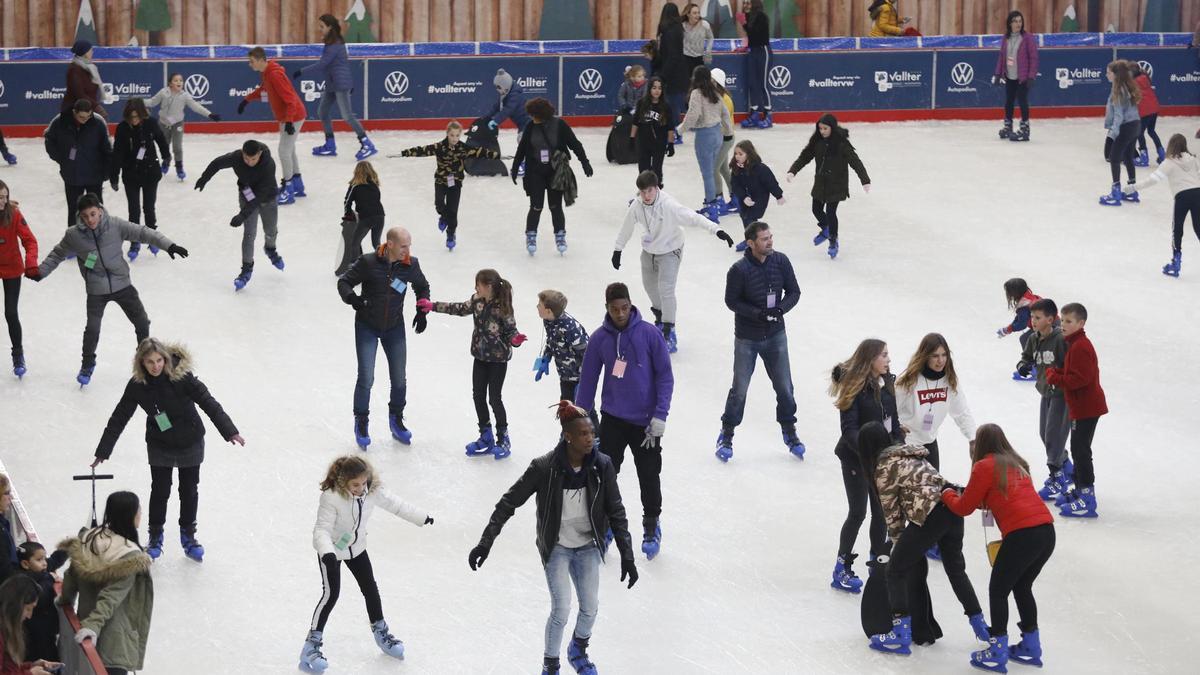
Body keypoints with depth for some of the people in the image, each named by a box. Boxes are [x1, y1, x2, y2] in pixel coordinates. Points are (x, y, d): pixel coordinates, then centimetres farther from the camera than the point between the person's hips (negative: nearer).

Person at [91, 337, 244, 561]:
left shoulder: (181, 376, -24)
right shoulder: (137, 385, -16)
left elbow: (208, 402, -22)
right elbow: (119, 418, -9)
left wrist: (230, 431, -27)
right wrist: (103, 452, -7)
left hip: (190, 442, -1)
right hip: (160, 445, 1)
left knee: (189, 490, 13)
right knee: (160, 491, 6)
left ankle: (188, 536, 32)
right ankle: (155, 538, 27)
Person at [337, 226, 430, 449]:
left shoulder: (410, 265, -10)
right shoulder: (368, 262, -20)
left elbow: (422, 287, 10)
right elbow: (344, 282, -11)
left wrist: (422, 312, -2)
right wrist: (352, 298, -30)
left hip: (394, 328, 3)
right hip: (367, 327, -3)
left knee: (399, 380, 8)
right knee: (366, 378, -5)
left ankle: (396, 420, 30)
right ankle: (361, 423, 15)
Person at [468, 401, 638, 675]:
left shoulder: (602, 466, -16)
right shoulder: (545, 468, -24)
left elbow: (616, 513, -6)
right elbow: (509, 503, -16)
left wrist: (627, 556, -7)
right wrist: (485, 542, -19)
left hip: (588, 547, 3)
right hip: (557, 547, -3)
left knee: (591, 608, 8)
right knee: (561, 611, -8)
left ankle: (578, 651, 40)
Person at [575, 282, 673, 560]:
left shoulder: (650, 334, -11)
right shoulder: (600, 338, -4)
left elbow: (665, 376, -7)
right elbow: (587, 380, 3)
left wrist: (660, 416, -13)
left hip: (645, 422, -2)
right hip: (612, 420, 2)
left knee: (649, 477, 6)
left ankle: (651, 527, 25)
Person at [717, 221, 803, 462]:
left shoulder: (781, 261, -9)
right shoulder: (739, 270, -20)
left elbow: (793, 292, 0)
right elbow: (732, 301, -12)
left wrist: (780, 309, -18)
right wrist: (757, 313, -23)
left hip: (775, 334, 3)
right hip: (747, 338, -3)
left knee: (784, 387, 9)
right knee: (740, 388, 6)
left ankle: (789, 431, 28)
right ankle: (726, 435, 23)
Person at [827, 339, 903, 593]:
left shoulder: (887, 383, 3)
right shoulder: (854, 387, -18)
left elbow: (894, 419, 12)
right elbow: (849, 429, -21)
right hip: (856, 457, -7)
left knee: (881, 511, 11)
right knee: (857, 512, -3)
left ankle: (878, 562, 26)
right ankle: (842, 569, 8)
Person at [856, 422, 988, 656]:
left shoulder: (884, 468, -3)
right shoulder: (909, 454, 22)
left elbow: (892, 512, 1)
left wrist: (898, 543, 14)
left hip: (930, 516, -8)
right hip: (953, 507, 8)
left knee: (897, 570, 5)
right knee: (955, 568, 26)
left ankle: (901, 634, 0)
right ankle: (980, 625, 34)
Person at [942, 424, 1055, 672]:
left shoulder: (984, 467, 0)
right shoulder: (1016, 464, 22)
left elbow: (964, 507, 7)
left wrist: (947, 494, 26)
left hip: (1022, 534, -7)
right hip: (1046, 530, 7)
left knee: (998, 590, 7)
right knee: (1022, 587, 24)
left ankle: (997, 653, 7)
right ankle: (1030, 647, 30)